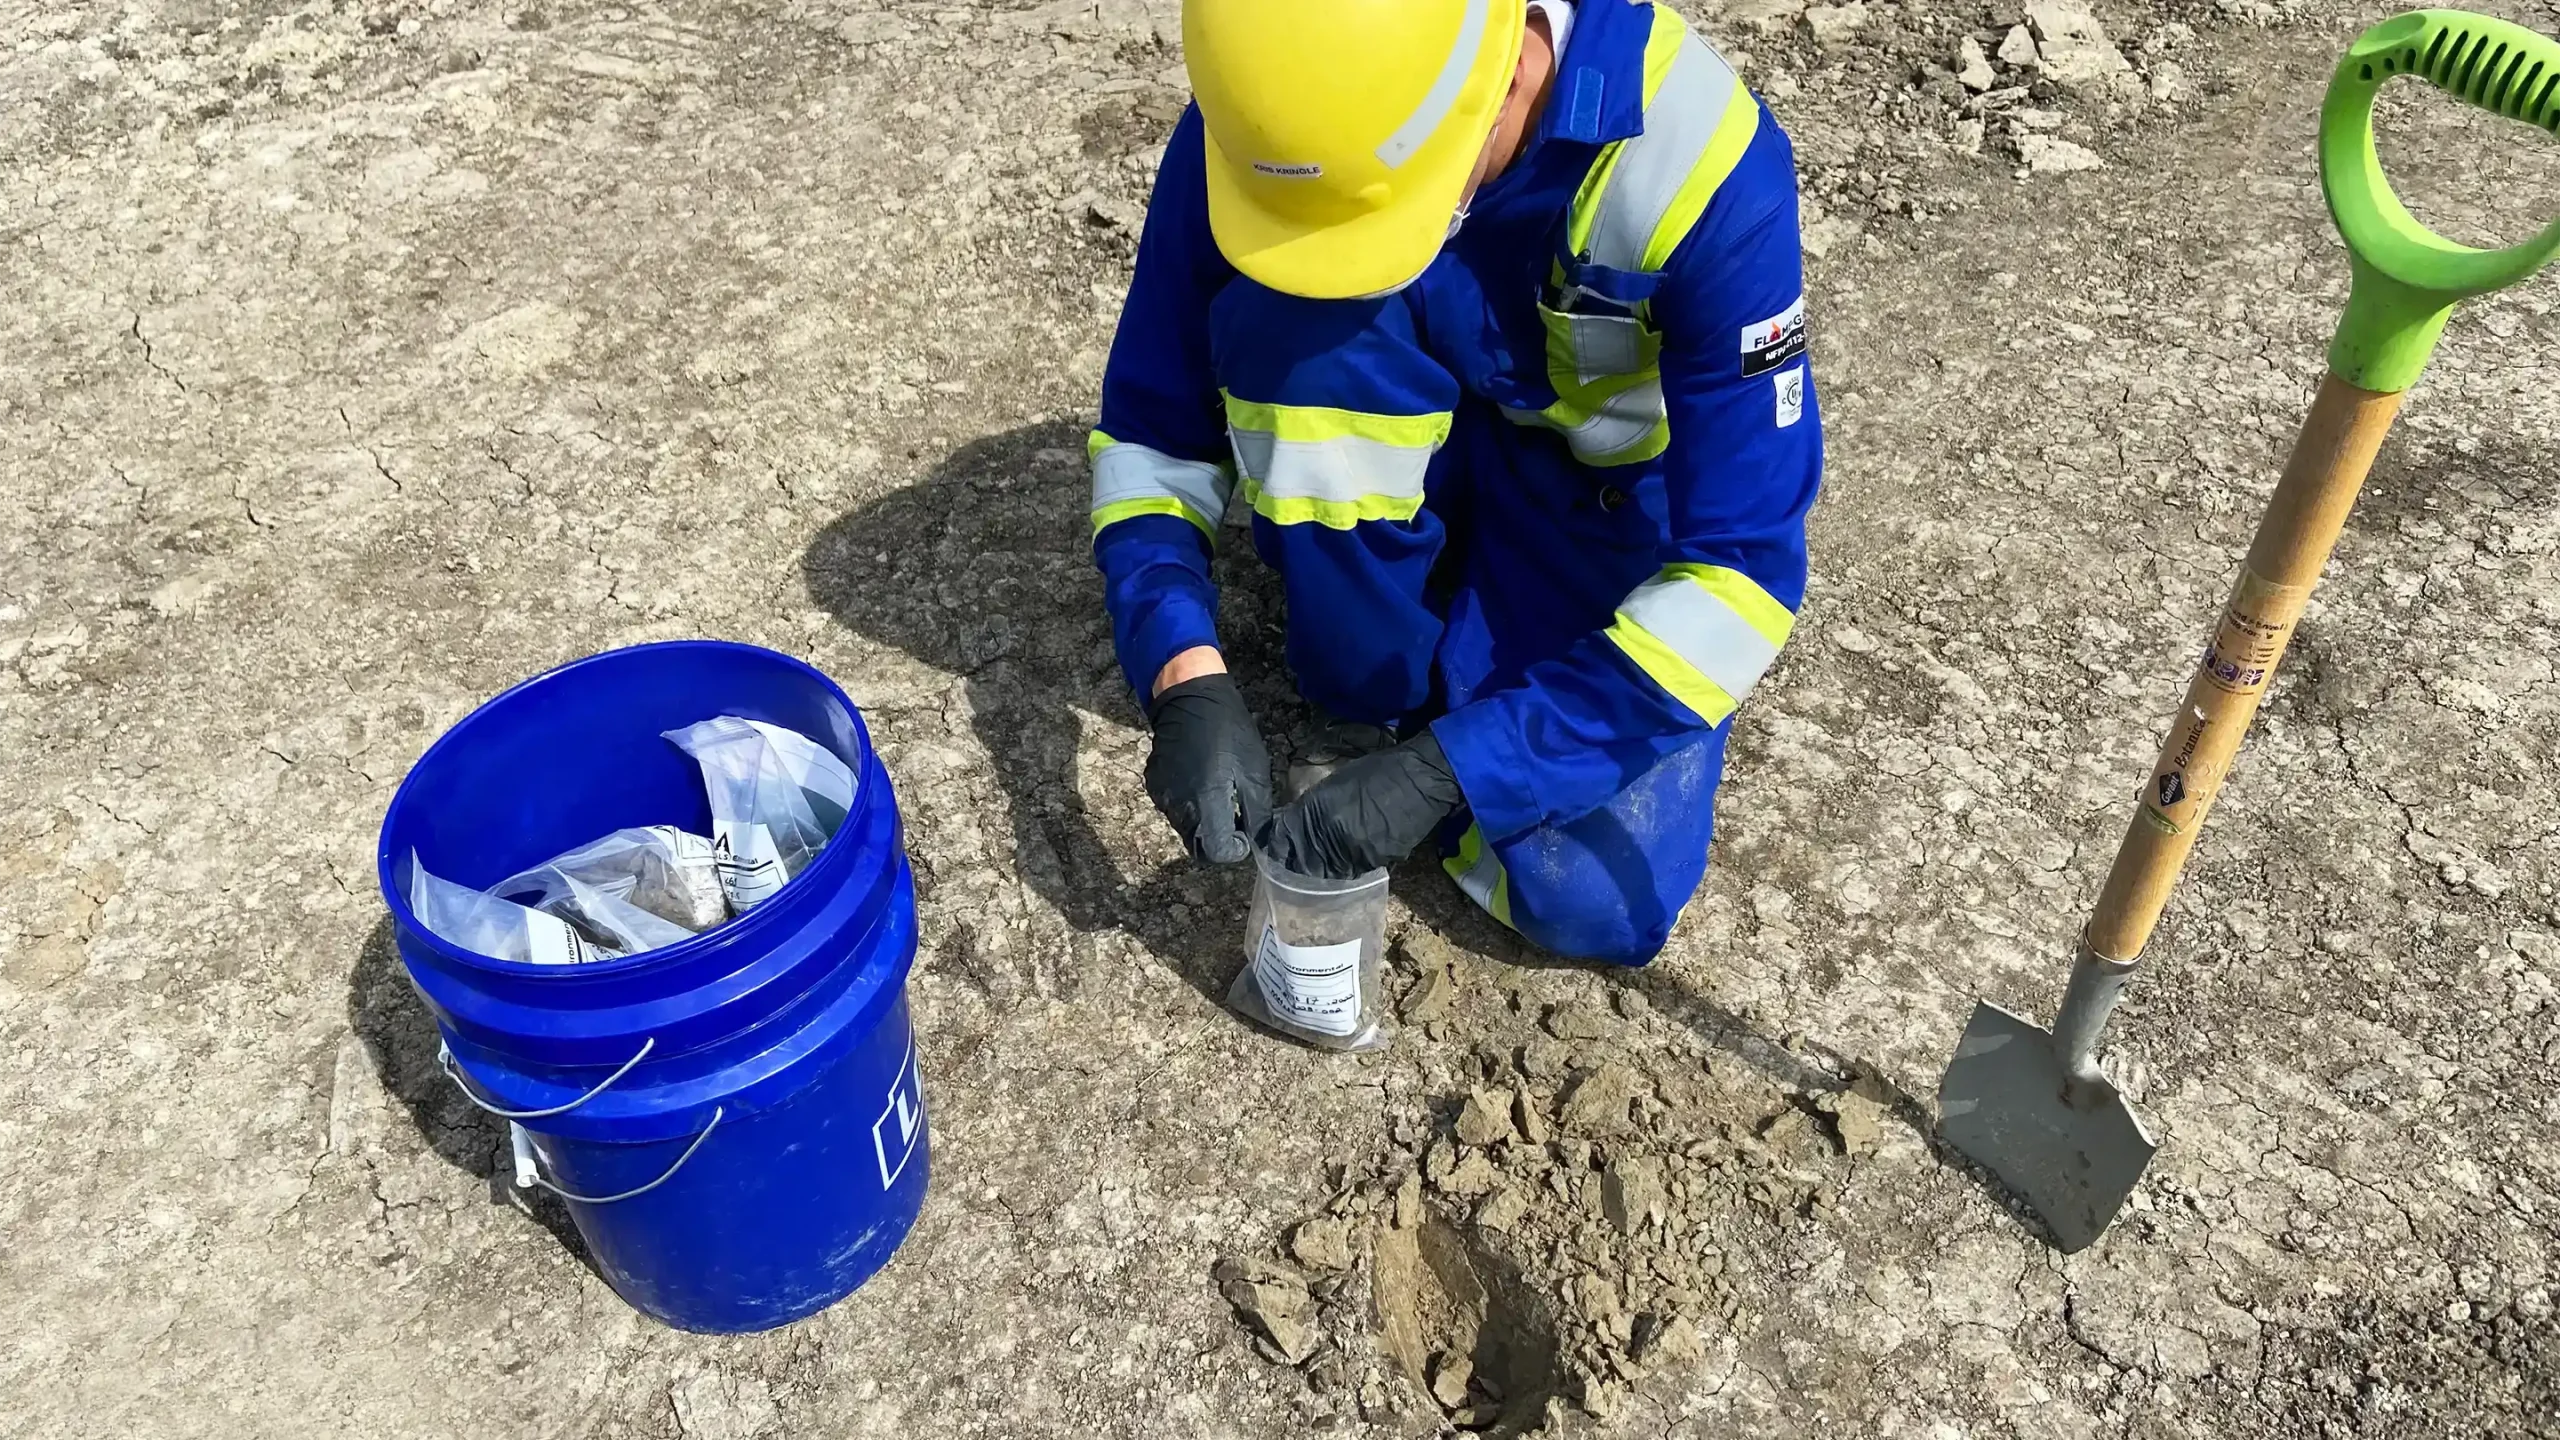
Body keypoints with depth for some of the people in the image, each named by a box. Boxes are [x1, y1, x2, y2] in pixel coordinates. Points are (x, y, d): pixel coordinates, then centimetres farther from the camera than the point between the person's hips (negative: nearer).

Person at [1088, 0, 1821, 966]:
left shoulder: (1691, 160, -34)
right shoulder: (1267, 118, -26)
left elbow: (1742, 564, -31)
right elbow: (1152, 428, -15)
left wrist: (1451, 768, -36)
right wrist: (1185, 677, -31)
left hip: (1604, 483, -2)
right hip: (1402, 466, 3)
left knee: (1599, 903, -20)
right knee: (1284, 299, -32)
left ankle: (1432, 731, 11)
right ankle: (1388, 687, -10)